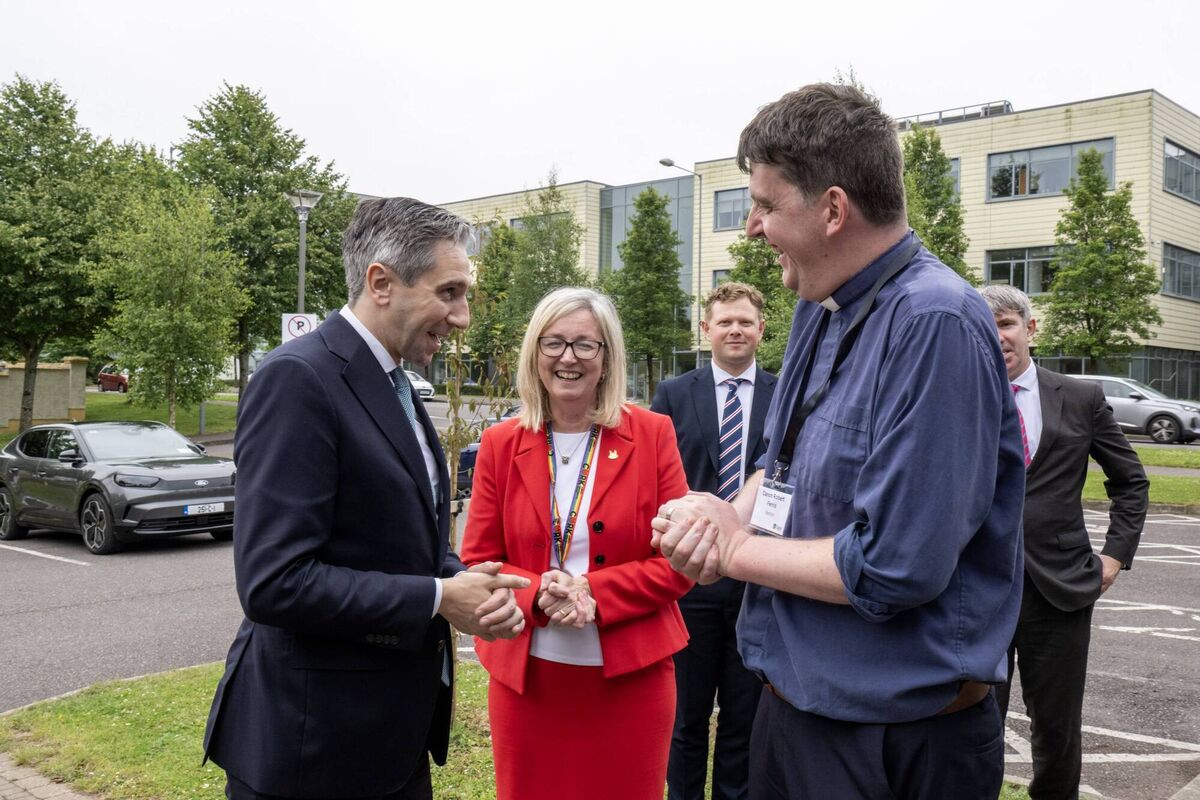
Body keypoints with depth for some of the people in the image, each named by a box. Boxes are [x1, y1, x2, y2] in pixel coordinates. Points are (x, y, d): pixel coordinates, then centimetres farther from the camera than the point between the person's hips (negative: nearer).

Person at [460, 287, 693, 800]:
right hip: (525, 677, 1)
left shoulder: (652, 435, -3)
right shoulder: (500, 444, 1)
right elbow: (477, 561, 3)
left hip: (630, 676, -1)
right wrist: (538, 592, -16)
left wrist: (594, 592, -17)